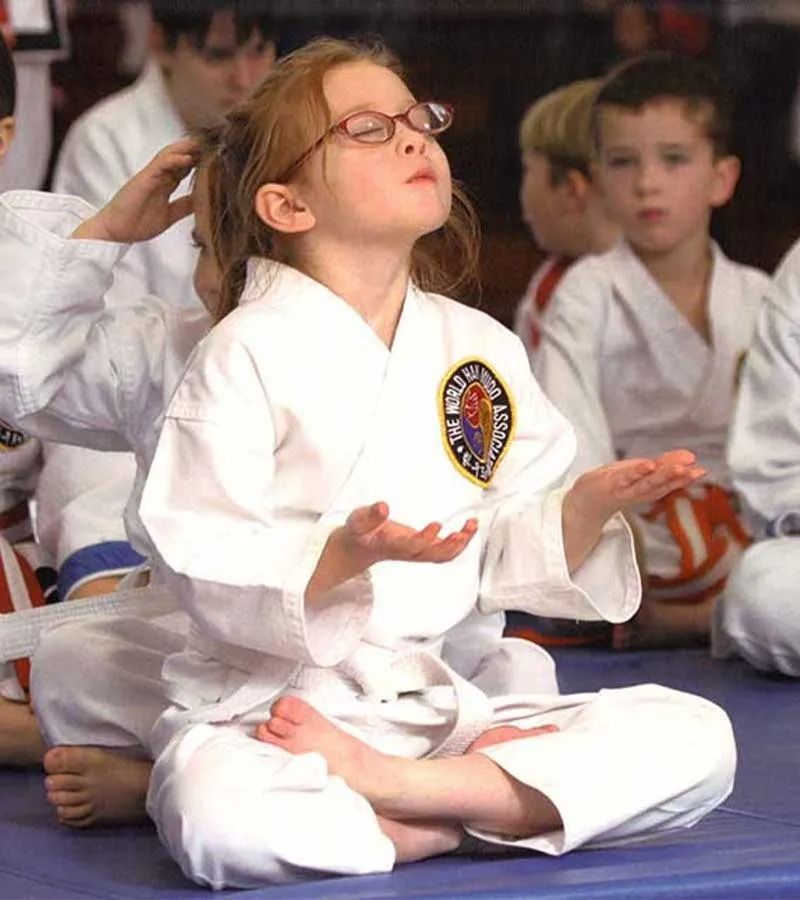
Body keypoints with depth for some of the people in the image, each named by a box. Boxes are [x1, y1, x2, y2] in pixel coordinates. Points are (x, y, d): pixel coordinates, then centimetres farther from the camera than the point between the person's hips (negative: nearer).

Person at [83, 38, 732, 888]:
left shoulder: (480, 346, 10)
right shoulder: (251, 353, -7)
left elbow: (508, 556, 13)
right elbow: (209, 572, -13)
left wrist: (590, 505, -6)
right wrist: (342, 556, -29)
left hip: (437, 705, 6)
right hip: (265, 710, -5)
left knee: (696, 738, -13)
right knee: (226, 824, -40)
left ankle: (386, 782, -15)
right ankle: (508, 802, -16)